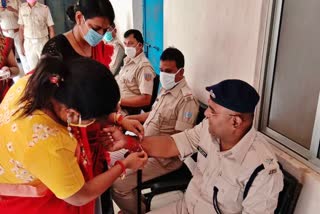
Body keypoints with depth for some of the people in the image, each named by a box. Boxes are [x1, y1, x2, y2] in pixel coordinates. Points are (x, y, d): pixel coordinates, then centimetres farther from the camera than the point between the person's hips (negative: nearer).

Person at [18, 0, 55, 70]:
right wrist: (22, 45, 7)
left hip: (42, 42, -2)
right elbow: (21, 28, 7)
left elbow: (51, 28, -3)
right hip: (28, 43, 2)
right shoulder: (22, 8, 0)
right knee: (33, 69, 12)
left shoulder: (44, 8, -8)